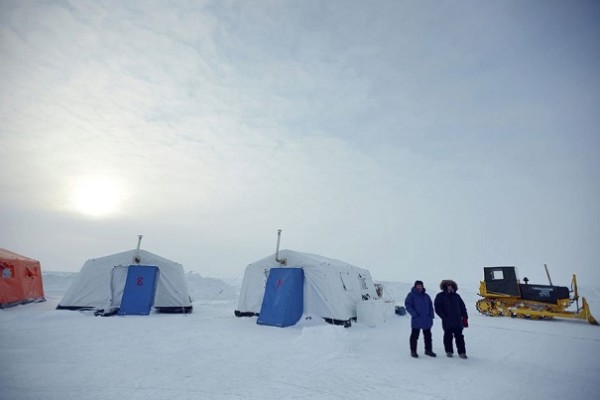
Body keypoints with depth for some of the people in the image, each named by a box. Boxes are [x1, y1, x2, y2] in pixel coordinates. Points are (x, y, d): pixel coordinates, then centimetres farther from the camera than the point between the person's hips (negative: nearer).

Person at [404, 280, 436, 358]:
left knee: (428, 336, 15)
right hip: (416, 320, -5)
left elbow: (430, 306, 17)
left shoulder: (426, 296, 11)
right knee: (415, 336, 1)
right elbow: (408, 305, -10)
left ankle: (428, 350, 29)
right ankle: (413, 351, 12)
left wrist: (431, 315, 4)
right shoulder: (411, 295, -6)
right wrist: (414, 314, -18)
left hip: (427, 320, 5)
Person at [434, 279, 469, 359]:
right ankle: (449, 351, 20)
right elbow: (438, 308, -2)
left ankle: (462, 352, 11)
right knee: (448, 336, 7)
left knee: (459, 337, 4)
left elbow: (462, 307, 13)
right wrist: (444, 316, -9)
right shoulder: (440, 296, 1)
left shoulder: (456, 296, 10)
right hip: (447, 322, -2)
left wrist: (465, 318, 7)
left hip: (458, 321, 2)